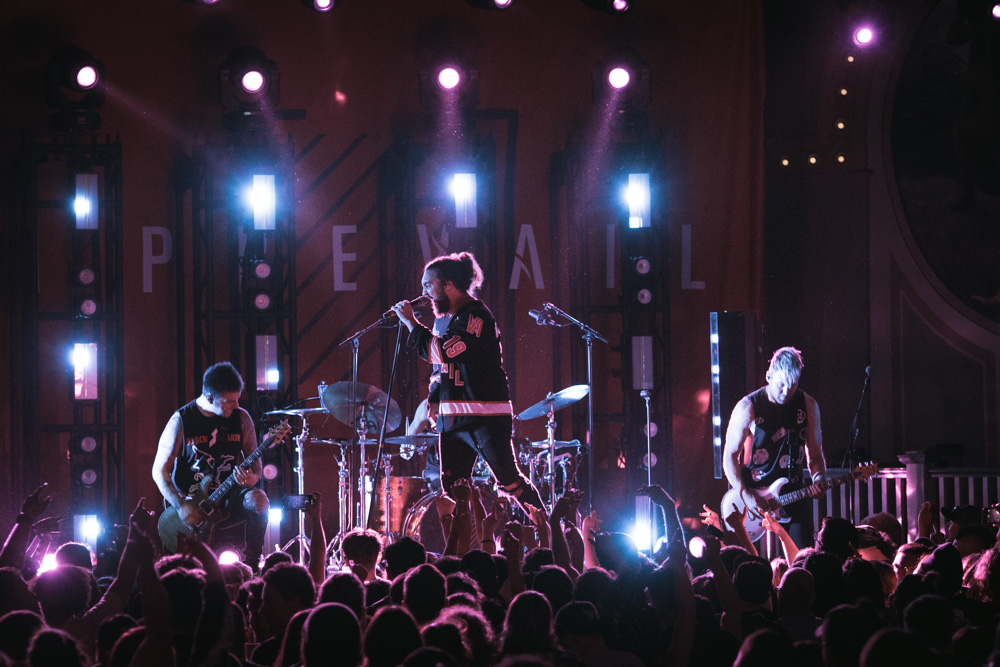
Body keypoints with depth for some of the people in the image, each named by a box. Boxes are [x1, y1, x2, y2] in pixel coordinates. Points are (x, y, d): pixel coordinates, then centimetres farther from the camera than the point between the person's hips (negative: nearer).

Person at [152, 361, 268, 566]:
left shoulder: (241, 418, 2)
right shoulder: (181, 420, -7)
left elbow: (256, 464, 9)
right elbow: (160, 470, -3)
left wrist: (251, 478, -17)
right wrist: (181, 505, -17)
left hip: (228, 499, 3)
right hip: (190, 501, -3)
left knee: (258, 501, -31)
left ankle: (251, 570, -16)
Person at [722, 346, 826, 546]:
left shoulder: (808, 406, 4)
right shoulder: (748, 408, -7)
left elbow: (815, 455, 11)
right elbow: (730, 456, -4)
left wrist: (818, 480, -10)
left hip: (792, 492, 3)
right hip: (752, 492, -3)